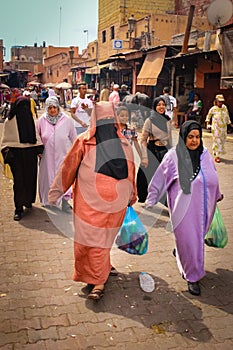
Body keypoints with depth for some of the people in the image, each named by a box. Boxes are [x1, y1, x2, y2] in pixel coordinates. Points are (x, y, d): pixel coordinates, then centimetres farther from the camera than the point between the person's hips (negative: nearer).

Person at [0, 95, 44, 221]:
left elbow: (35, 135, 16)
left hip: (30, 153, 4)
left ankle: (28, 200, 29)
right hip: (16, 153, -4)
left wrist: (39, 149, 6)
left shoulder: (30, 119, 11)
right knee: (19, 180, -7)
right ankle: (18, 208, -4)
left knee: (30, 178, 7)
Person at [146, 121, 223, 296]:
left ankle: (180, 253, 48)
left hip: (203, 206, 5)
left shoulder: (205, 154, 6)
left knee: (198, 237, 16)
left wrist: (217, 194, 33)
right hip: (184, 207, -5)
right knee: (189, 240, -1)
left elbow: (213, 175, 21)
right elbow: (160, 179, -2)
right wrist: (151, 200, 2)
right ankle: (193, 277, 18)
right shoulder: (173, 156, -9)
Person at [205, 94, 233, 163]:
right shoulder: (213, 109, -8)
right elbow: (208, 116, 7)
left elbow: (227, 116, 13)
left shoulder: (225, 107, 1)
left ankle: (215, 152, 36)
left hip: (224, 128, 5)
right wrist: (208, 123, -2)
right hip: (216, 128, -4)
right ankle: (217, 156, 2)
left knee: (222, 141, 13)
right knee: (217, 141, -5)